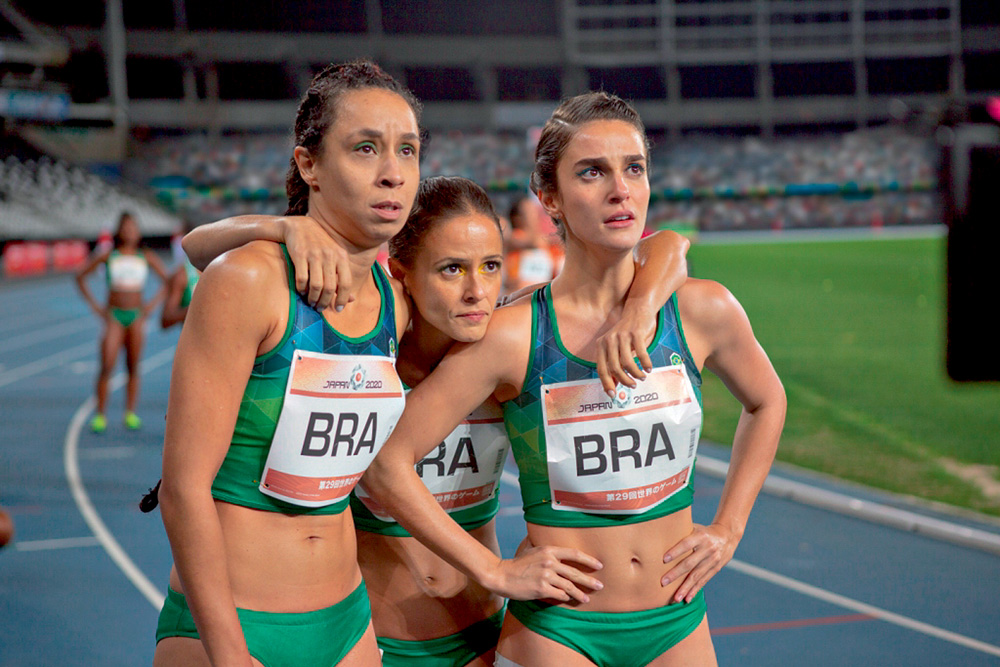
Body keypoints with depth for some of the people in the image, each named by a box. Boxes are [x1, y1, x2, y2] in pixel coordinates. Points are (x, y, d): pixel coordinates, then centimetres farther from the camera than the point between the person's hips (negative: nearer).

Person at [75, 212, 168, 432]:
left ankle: (131, 414, 9)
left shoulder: (147, 257, 4)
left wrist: (153, 304, 1)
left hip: (136, 316, 1)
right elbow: (80, 276, 9)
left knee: (133, 367, 2)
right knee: (106, 366, -10)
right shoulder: (107, 254, 1)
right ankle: (100, 415, -4)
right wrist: (94, 305, 2)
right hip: (113, 315, -1)